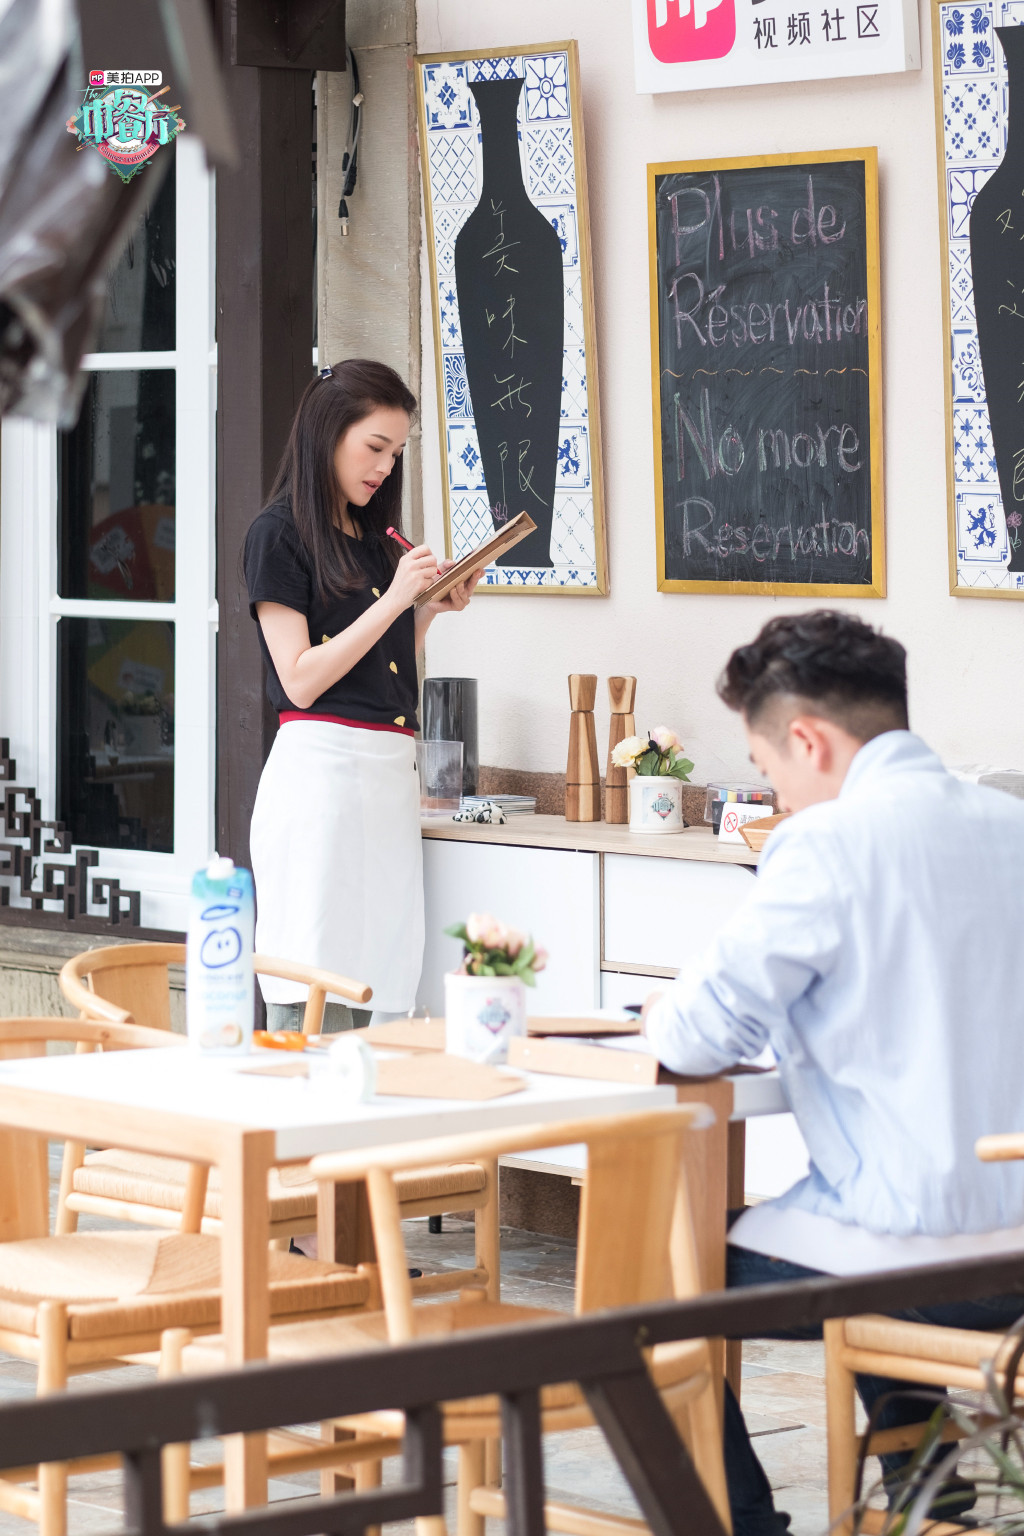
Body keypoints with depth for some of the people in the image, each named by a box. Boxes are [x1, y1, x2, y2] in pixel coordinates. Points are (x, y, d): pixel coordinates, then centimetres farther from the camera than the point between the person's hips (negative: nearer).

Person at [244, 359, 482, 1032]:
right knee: (314, 1010, -10)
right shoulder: (280, 532, -1)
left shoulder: (375, 539, 21)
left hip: (392, 773, 7)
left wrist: (434, 609, 10)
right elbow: (301, 679, -9)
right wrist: (395, 598, -10)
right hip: (321, 767, -7)